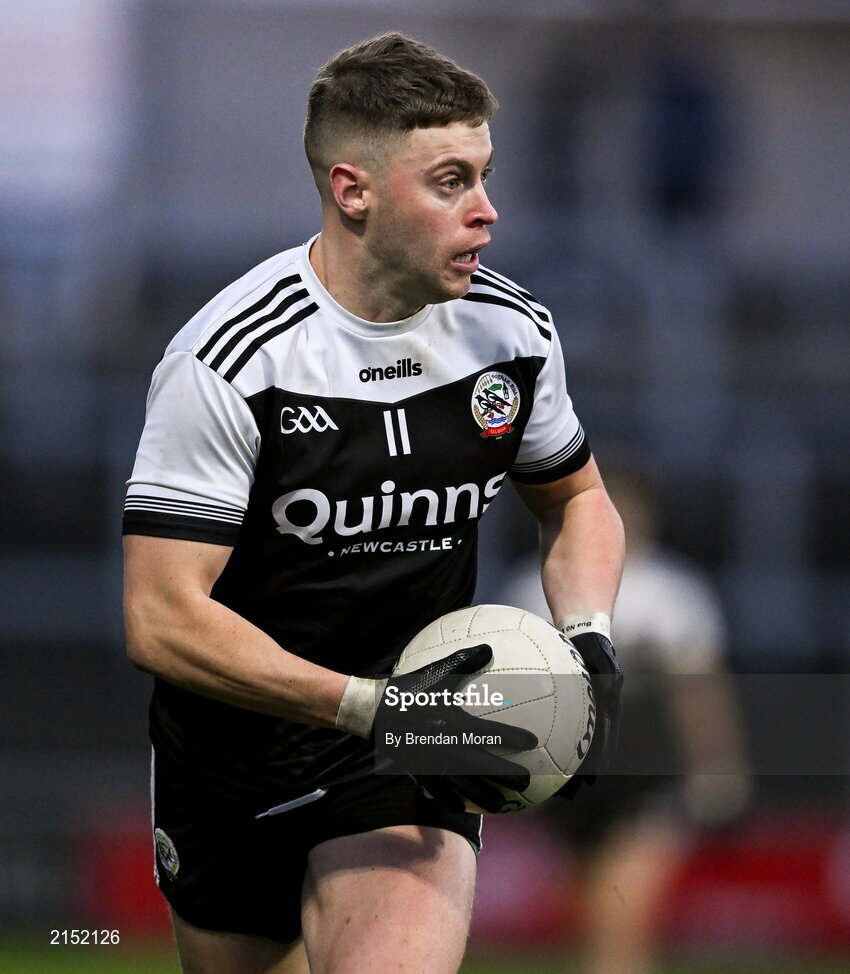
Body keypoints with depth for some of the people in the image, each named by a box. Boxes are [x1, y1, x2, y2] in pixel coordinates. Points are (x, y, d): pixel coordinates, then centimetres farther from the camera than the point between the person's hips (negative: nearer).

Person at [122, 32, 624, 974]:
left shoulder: (511, 331, -3)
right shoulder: (229, 363, -19)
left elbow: (577, 497, 18)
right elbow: (163, 620, -22)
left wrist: (588, 641, -2)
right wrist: (370, 707, -28)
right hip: (230, 761, -1)